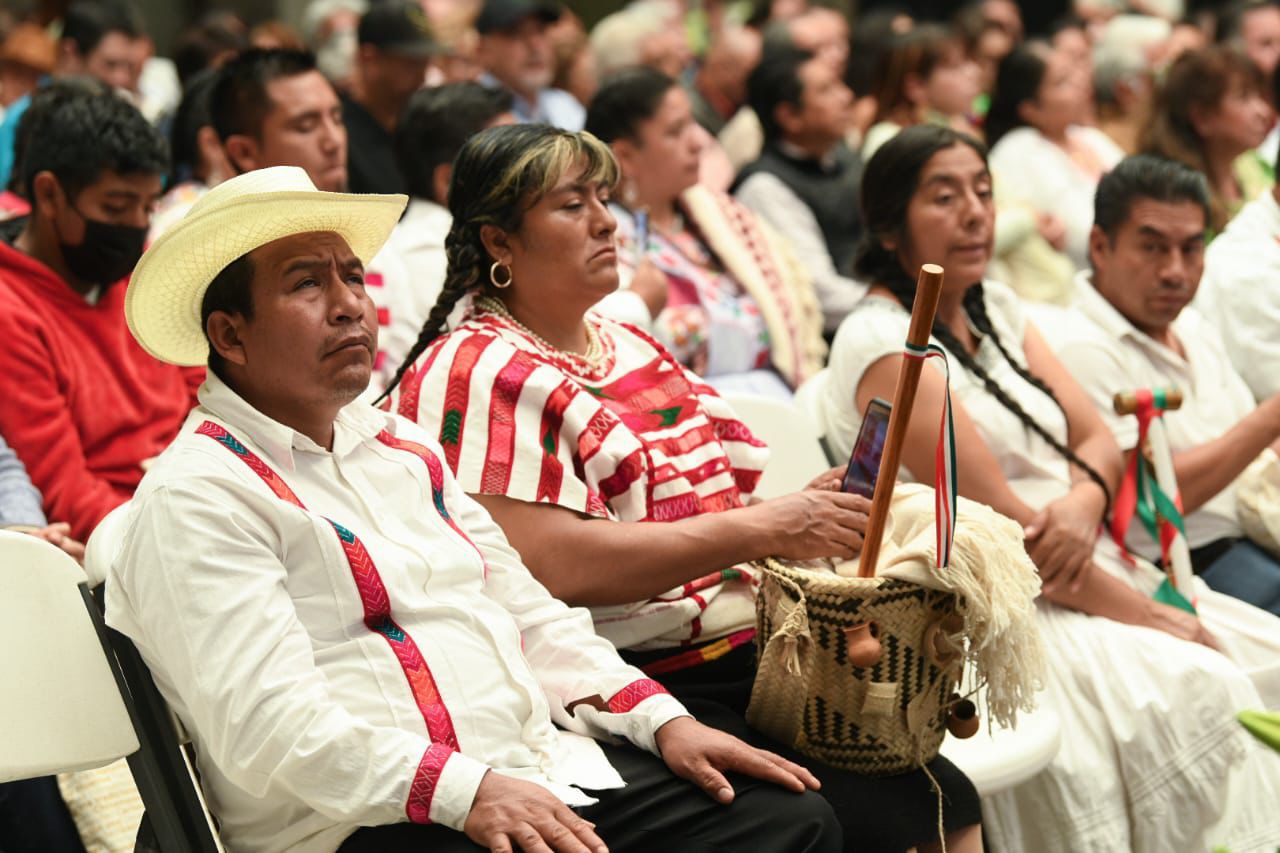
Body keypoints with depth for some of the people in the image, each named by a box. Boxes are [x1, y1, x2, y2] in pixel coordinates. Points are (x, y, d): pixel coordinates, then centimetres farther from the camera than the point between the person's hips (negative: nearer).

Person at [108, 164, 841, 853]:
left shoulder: (403, 448, 21)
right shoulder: (196, 497, -6)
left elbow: (528, 616, 23)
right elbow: (268, 726, -17)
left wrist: (665, 720, 8)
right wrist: (468, 792, -26)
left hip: (545, 768, 9)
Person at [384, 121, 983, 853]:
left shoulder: (632, 347, 21)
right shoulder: (479, 374, -7)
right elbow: (551, 564, -19)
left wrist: (807, 512, 2)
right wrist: (760, 530, -18)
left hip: (749, 657, 8)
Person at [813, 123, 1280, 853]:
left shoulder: (996, 307, 13)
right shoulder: (883, 343, -12)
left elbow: (1098, 440, 9)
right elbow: (999, 524, -16)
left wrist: (1085, 501, -15)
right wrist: (1152, 616, -15)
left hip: (1082, 570, 8)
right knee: (1194, 696, -25)